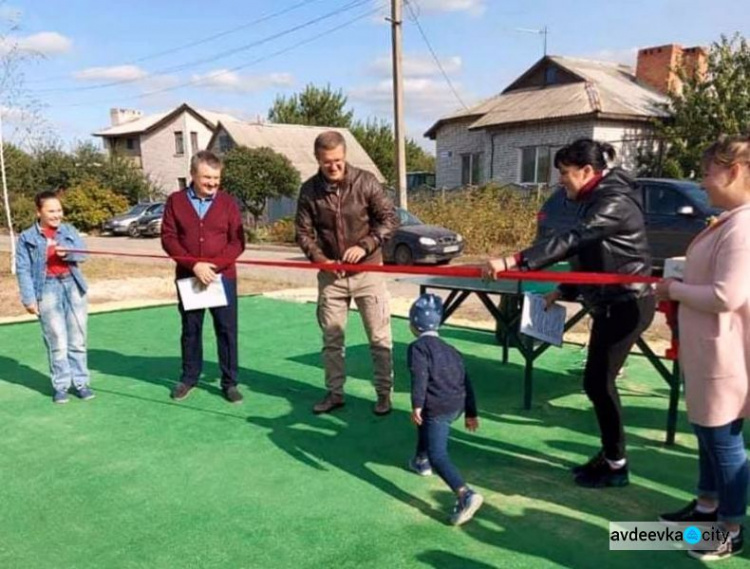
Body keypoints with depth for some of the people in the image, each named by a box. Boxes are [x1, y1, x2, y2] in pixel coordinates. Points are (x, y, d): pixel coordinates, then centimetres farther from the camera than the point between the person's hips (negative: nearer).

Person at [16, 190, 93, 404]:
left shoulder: (69, 231, 11)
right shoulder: (27, 238, 3)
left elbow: (82, 252, 0)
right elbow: (23, 270, -1)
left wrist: (68, 251, -22)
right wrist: (29, 298, -9)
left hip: (73, 286, 3)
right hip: (48, 289, -3)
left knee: (77, 339, 6)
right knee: (57, 341, -3)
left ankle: (81, 382, 15)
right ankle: (60, 385, 9)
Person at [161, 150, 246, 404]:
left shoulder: (228, 202, -1)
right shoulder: (175, 201, 1)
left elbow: (237, 242, -4)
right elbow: (168, 238, -4)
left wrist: (214, 265, -18)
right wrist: (194, 264, -17)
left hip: (222, 276, -1)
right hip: (187, 276, 1)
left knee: (227, 329, 3)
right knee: (190, 329, 13)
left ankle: (230, 382, 13)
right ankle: (189, 377, 29)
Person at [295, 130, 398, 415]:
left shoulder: (366, 181, -9)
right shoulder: (309, 190, -3)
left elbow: (389, 219, -6)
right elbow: (303, 232, 1)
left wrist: (365, 246, -18)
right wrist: (320, 258, -14)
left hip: (367, 271, -2)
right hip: (330, 274, 2)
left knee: (379, 337, 3)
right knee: (331, 338, 10)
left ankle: (384, 393, 17)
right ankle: (334, 393, 24)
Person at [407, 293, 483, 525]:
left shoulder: (418, 347, 0)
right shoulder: (451, 350, 22)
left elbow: (419, 377, -17)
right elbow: (466, 381, 21)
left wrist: (416, 405, -23)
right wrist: (470, 413, 25)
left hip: (437, 406, -8)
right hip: (458, 404, 9)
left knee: (438, 455, -11)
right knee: (426, 423, 35)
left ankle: (466, 494, -29)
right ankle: (421, 461, 51)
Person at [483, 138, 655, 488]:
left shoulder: (614, 202, -20)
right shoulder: (596, 200, 12)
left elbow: (570, 241, -34)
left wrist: (512, 262, -41)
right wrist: (564, 291, 13)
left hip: (627, 304, -10)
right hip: (610, 303, 10)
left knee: (597, 381, -4)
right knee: (599, 381, 13)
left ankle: (616, 466, 11)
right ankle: (609, 454, 27)